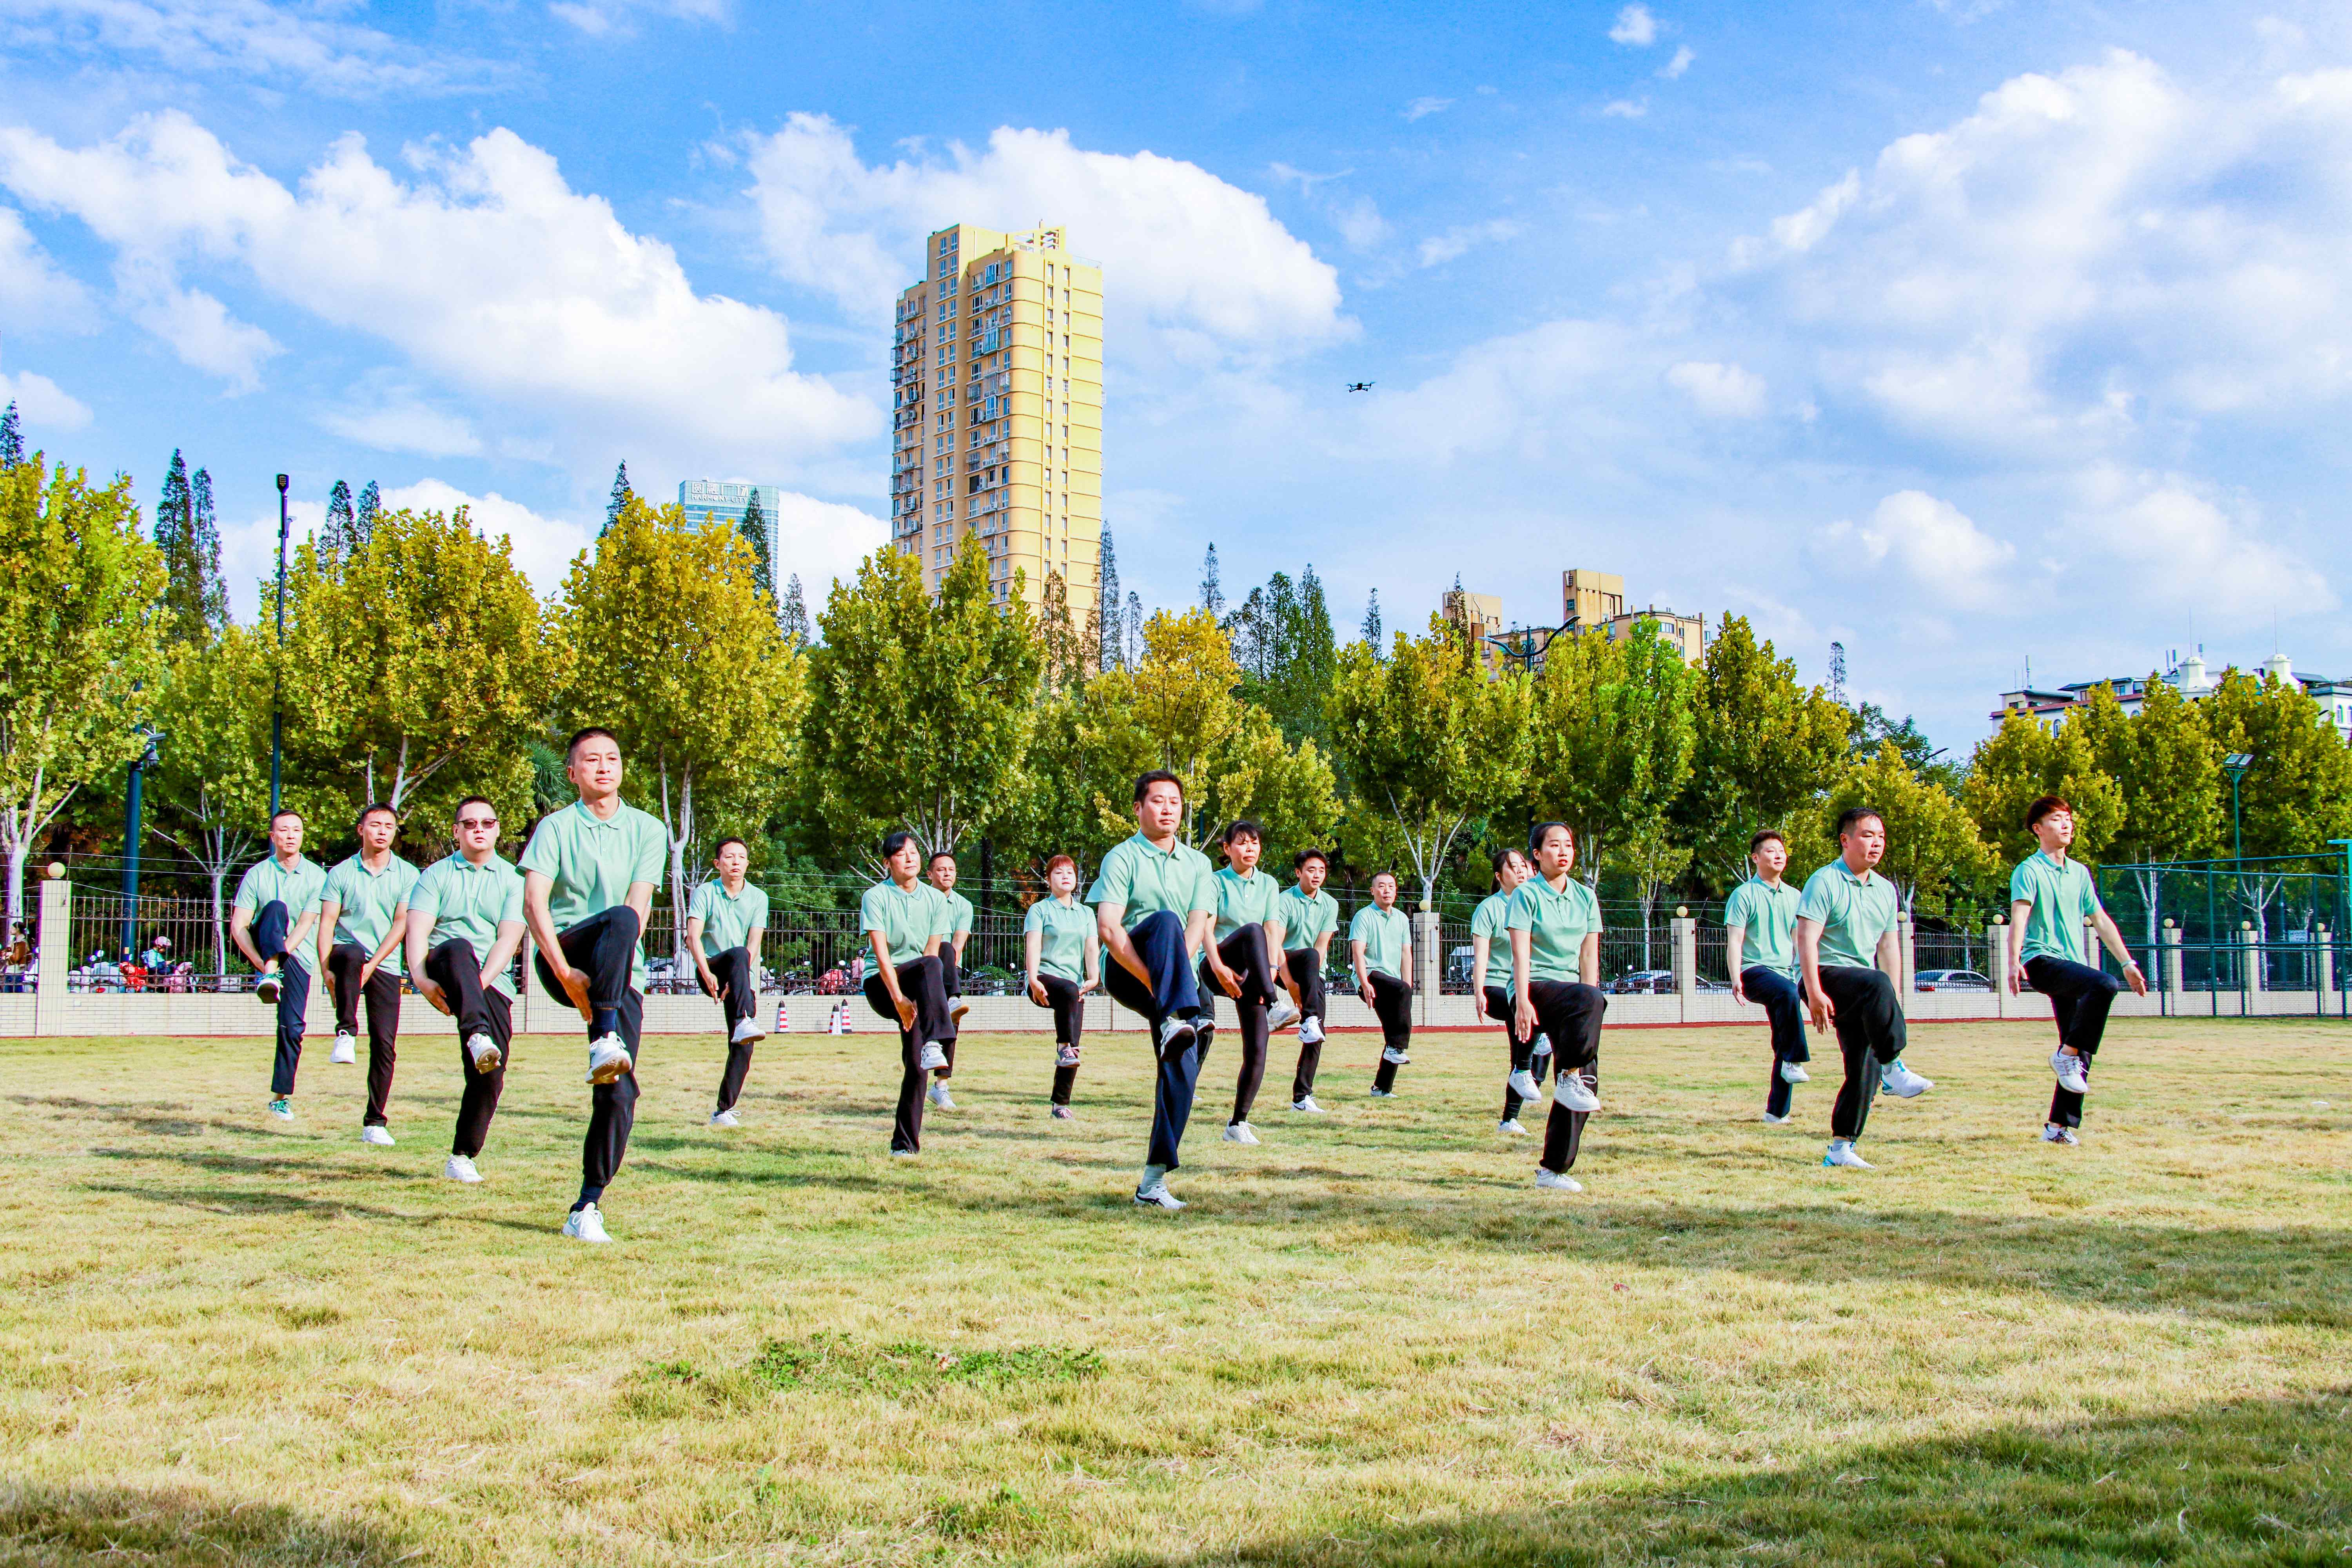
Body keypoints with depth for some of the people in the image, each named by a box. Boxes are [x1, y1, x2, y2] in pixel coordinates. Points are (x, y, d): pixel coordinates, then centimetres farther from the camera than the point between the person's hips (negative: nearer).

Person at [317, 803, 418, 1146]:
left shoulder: (407, 875, 5)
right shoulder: (341, 873, 6)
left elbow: (402, 924, -2)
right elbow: (327, 924, 0)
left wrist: (373, 964, -13)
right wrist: (326, 969, -14)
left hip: (386, 967, 1)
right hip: (347, 954, -1)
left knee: (385, 1044, -5)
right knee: (352, 953, -39)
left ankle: (375, 1123, 4)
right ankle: (346, 1034, -31)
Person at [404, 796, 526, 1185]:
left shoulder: (512, 880, 12)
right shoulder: (435, 875, 13)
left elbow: (507, 940, 0)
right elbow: (416, 931, -1)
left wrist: (479, 982, -16)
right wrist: (421, 978, -19)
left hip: (492, 981, 1)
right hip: (441, 969, -1)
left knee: (490, 1075, -11)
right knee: (459, 947, -37)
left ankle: (463, 1157, 5)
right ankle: (478, 1036, -60)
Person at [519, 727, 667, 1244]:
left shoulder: (647, 830, 10)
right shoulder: (556, 827, 6)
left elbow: (640, 906, -1)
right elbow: (534, 903, -7)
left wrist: (605, 969, -14)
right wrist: (566, 971, -20)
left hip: (623, 974, 2)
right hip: (561, 957, -2)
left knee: (619, 1093, -11)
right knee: (619, 920, -34)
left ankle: (587, 1207, -2)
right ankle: (605, 1043, -45)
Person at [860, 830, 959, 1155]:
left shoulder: (934, 899, 9)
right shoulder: (876, 897, -3)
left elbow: (932, 950, 0)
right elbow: (881, 951, -14)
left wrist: (917, 998, -14)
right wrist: (898, 997, -26)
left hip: (915, 986, 4)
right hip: (882, 985, -4)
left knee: (916, 1062, -11)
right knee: (930, 966, -32)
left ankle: (906, 1143, -5)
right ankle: (936, 1043, -50)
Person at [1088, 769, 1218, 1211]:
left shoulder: (1196, 863, 15)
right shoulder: (1123, 858, -1)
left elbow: (1199, 926, 2)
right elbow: (1109, 929, -14)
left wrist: (1176, 967, -17)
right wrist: (1154, 979, -21)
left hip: (1181, 985, 5)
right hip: (1124, 973, -4)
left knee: (1183, 1067, -11)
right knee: (1165, 920, -31)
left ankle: (1154, 1181, -4)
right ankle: (1177, 1019, -53)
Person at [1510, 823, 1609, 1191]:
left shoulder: (1585, 897, 14)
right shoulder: (1526, 895, -2)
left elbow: (1589, 954, 10)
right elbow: (1521, 953, -11)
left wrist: (1590, 1005, -1)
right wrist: (1523, 1001, -23)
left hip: (1571, 989, 6)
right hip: (1534, 990, -6)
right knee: (1590, 1000, -36)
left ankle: (1553, 1169, 1)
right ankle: (1571, 1078, -30)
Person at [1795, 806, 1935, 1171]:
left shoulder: (1884, 889, 15)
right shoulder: (1824, 882, -7)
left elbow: (1889, 946, 21)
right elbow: (1807, 939, -15)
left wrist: (1894, 1000, 15)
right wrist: (1814, 993, -23)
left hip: (1862, 983, 7)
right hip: (1827, 975, -7)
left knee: (1865, 1067, -2)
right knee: (1876, 984, -37)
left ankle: (1840, 1147, 6)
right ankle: (1894, 1069, -36)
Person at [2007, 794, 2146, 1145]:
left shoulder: (2079, 873, 19)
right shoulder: (2030, 871, -3)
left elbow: (2101, 920, 25)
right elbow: (2019, 916, -17)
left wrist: (2128, 963, 20)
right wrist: (2014, 962, -31)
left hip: (2072, 965, 7)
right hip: (2042, 961, -7)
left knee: (2081, 1051, 2)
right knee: (2104, 984, -33)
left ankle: (2058, 1126, 8)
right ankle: (2067, 1054, -20)